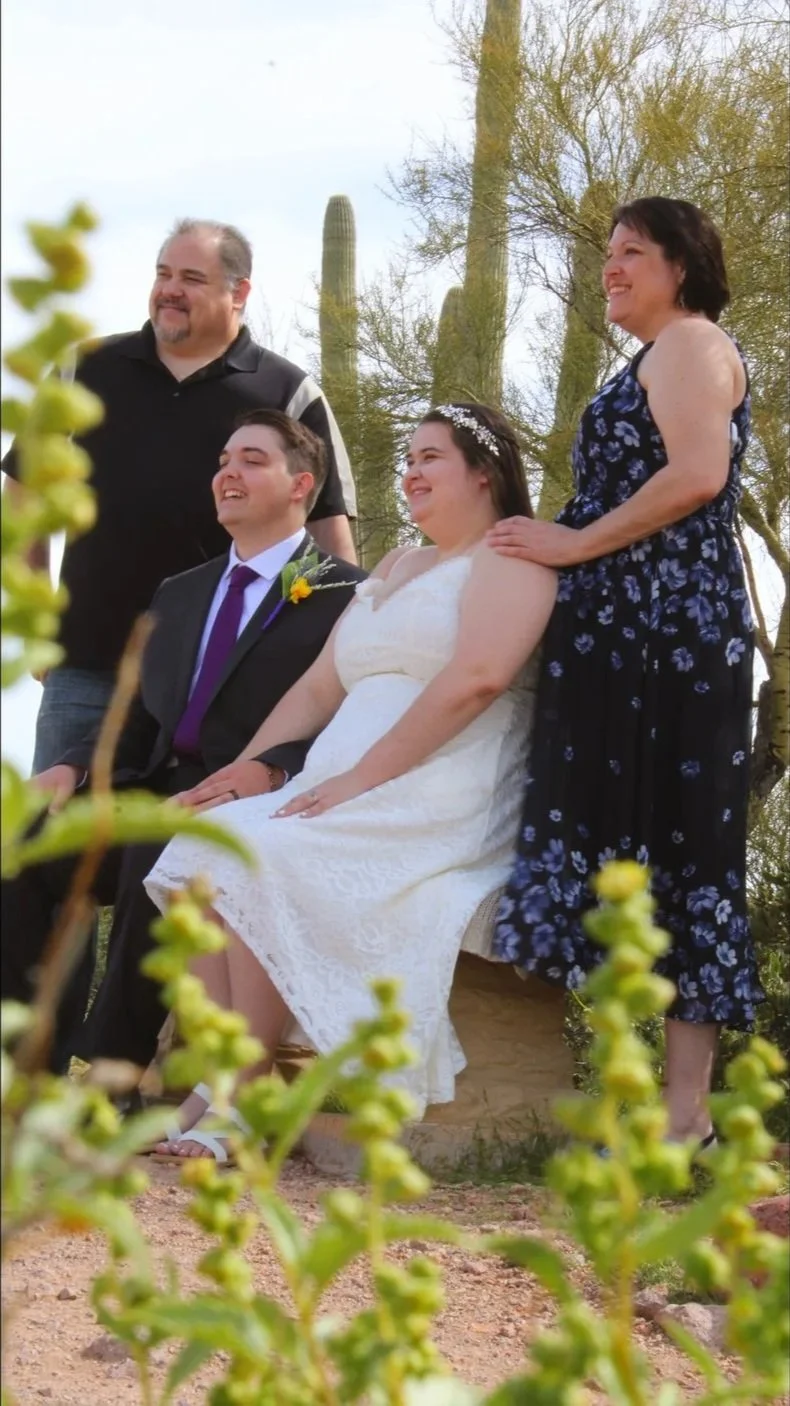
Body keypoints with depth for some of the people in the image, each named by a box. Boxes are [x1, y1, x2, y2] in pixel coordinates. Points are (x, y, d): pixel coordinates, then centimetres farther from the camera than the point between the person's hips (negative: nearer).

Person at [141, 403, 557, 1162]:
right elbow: (318, 688, 23)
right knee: (204, 850, -18)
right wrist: (241, 770, 7)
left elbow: (479, 675, -16)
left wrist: (360, 775, -20)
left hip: (444, 806, -8)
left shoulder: (508, 554, 1)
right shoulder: (393, 568, 28)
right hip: (352, 802, 8)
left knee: (261, 857, -28)